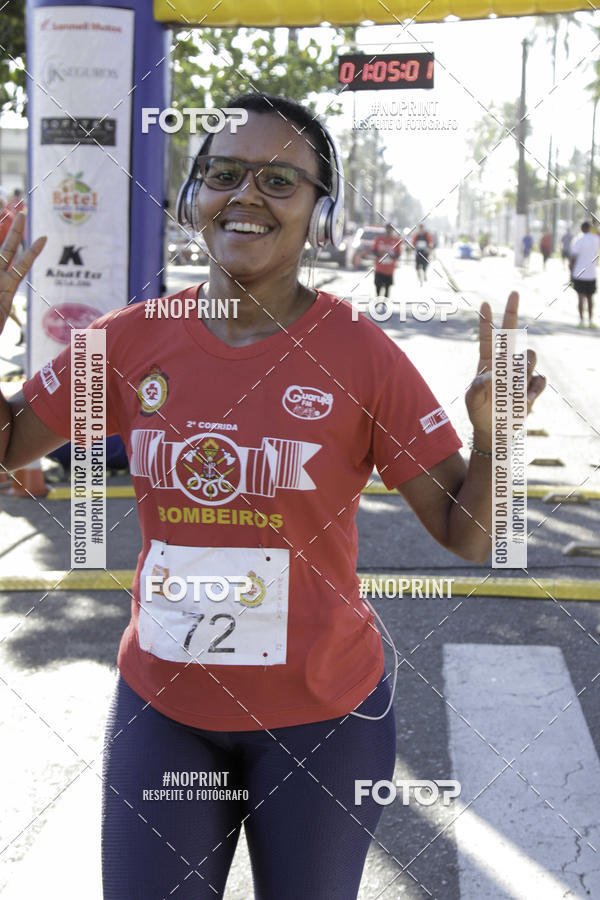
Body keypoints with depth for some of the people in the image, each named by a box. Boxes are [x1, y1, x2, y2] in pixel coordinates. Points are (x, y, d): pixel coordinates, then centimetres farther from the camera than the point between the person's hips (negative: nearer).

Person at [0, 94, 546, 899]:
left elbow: (466, 534, -10)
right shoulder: (132, 340, -5)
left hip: (321, 715, -2)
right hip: (162, 707, 2)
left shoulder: (358, 352, -13)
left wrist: (491, 431, -28)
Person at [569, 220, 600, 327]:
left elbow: (573, 259, -9)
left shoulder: (578, 241, -9)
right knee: (590, 298, 12)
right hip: (591, 274, 3)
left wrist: (571, 274, -3)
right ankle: (590, 320, 12)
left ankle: (581, 320, -4)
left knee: (581, 297, 0)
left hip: (579, 274, -3)